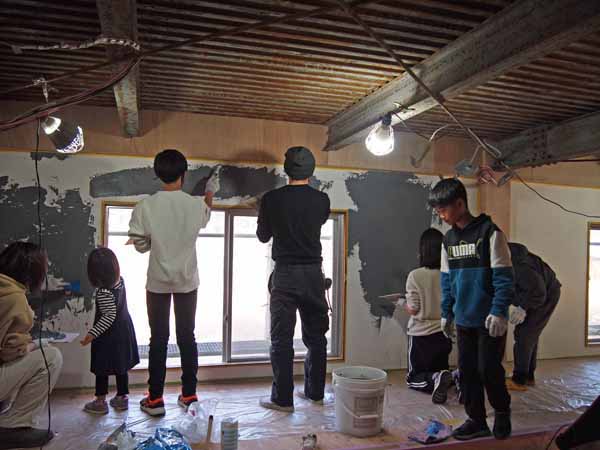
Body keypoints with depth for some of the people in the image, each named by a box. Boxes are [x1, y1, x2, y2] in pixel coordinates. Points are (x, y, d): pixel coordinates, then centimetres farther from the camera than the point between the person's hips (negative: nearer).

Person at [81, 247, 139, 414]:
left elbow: (109, 316, -26)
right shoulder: (120, 281, -5)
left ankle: (100, 402, 21)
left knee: (102, 368, 9)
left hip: (108, 336, -7)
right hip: (123, 331, 7)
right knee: (121, 366, 17)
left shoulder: (104, 292, -26)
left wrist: (92, 333, -23)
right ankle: (122, 397, 28)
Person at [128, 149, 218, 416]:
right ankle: (189, 395, 20)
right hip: (187, 281, 1)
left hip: (158, 282, -1)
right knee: (187, 337, 11)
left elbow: (141, 245, -4)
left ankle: (155, 399, 16)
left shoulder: (145, 207, -12)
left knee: (158, 339, 9)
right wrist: (210, 193, 31)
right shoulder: (196, 205, -9)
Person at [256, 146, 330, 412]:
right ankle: (315, 392, 25)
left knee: (282, 338, 4)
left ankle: (283, 399, 9)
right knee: (315, 336, 14)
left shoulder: (272, 199, -7)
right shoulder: (322, 200, -2)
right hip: (313, 272, 3)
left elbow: (263, 236, 6)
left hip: (285, 273, -3)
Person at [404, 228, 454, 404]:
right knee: (440, 369, 26)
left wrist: (405, 305, 8)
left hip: (421, 334, -4)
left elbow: (413, 309, -14)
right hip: (444, 332, 4)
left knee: (414, 378, 12)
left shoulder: (415, 275, -17)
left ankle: (436, 379, -18)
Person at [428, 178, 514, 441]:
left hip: (489, 319, -6)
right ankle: (477, 421, 24)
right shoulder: (449, 239, 8)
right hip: (464, 319, 6)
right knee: (467, 370, 9)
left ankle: (502, 412, 28)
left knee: (488, 369, 1)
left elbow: (504, 276, -13)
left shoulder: (489, 232, -12)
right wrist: (446, 313, 14)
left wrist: (499, 312, -17)